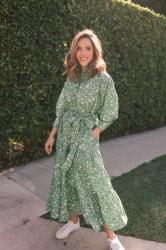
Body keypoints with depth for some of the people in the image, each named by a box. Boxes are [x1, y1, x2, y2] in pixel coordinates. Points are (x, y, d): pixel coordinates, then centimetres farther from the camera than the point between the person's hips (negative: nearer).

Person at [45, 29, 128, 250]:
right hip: (65, 134, 6)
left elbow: (109, 114, -6)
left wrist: (91, 135, -13)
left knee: (95, 182, -3)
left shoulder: (103, 78, -9)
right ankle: (73, 220, 36)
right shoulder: (71, 77, 7)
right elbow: (62, 108, 11)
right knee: (67, 178, 14)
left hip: (86, 136, -5)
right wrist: (53, 134, 8)